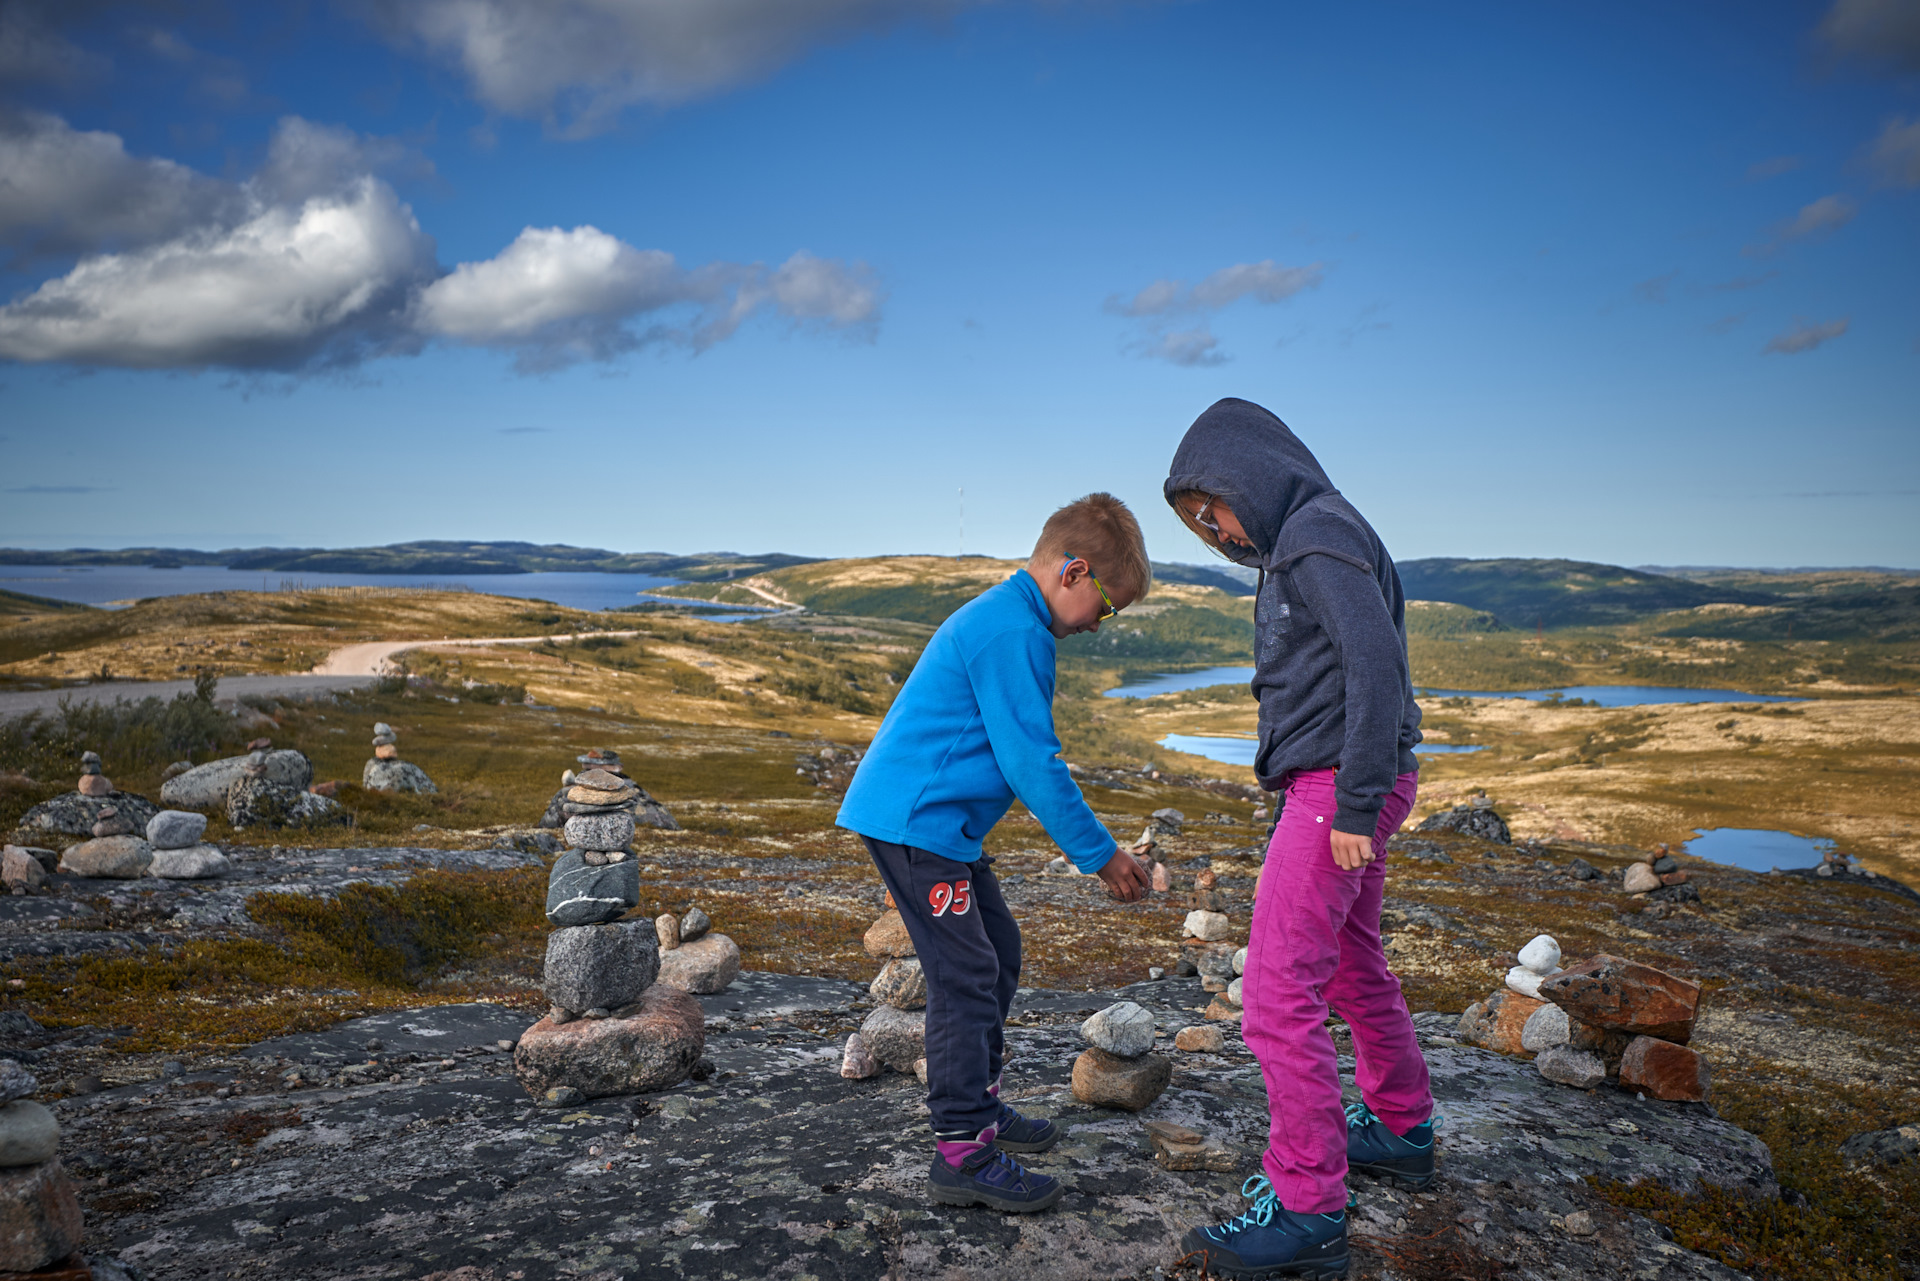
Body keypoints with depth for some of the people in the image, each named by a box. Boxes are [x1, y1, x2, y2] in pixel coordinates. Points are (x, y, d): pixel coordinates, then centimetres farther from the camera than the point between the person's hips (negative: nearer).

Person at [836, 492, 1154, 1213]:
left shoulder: (995, 617, 16)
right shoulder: (1014, 631, -18)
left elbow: (1016, 752, 24)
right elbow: (1032, 763, -20)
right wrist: (1100, 855, -12)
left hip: (939, 825, 11)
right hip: (916, 821, -11)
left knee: (997, 953, 18)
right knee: (965, 978, -7)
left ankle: (979, 1105, 31)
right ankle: (963, 1154, 1)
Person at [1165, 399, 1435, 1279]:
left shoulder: (1320, 531, -12)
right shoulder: (1294, 546, 18)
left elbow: (1375, 662, -23)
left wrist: (1355, 805, -24)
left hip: (1338, 784, -11)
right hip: (1323, 788, 11)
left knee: (1279, 992, -10)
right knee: (1352, 967, 22)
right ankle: (1400, 1130, 39)